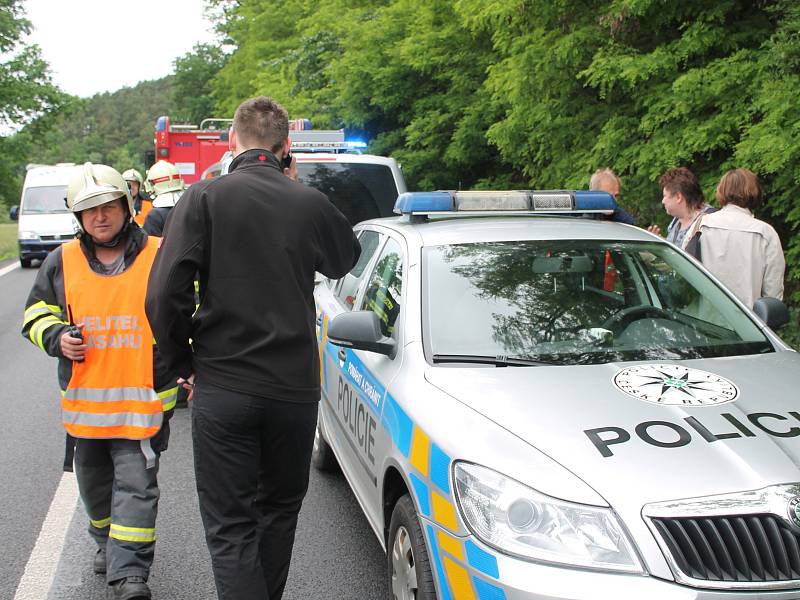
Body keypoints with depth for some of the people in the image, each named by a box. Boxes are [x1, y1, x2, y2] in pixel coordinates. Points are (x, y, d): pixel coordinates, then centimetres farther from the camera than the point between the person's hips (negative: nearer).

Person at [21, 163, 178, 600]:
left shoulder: (160, 257, -2)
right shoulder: (62, 262, 6)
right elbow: (35, 313, 15)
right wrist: (56, 337, -6)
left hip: (143, 397, -4)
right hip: (83, 398, 4)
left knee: (135, 483, -9)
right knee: (95, 480, 20)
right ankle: (107, 541, 43)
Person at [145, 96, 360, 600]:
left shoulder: (206, 197, -7)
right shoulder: (310, 203, 0)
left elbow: (166, 294, -13)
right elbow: (346, 259, 21)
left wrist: (183, 361, 3)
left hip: (222, 388, -3)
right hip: (295, 386, 3)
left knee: (231, 528, 5)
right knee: (280, 510, 23)